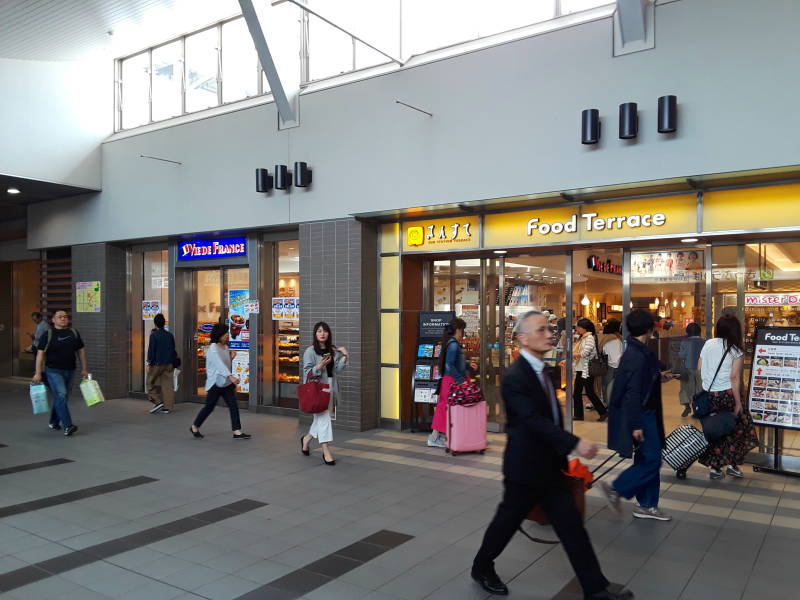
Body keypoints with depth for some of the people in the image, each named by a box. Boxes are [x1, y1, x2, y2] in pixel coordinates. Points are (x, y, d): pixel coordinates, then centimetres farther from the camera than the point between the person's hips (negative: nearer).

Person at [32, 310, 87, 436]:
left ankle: (54, 422, 30)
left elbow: (81, 351, 14)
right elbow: (40, 353, -5)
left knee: (62, 398, 12)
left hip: (70, 371, 5)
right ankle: (67, 426, -20)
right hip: (53, 371, -5)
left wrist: (84, 369, 11)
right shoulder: (47, 334, -3)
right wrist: (38, 373, -11)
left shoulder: (74, 333, 10)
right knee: (61, 395, -17)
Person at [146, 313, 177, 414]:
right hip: (168, 364, 5)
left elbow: (151, 350, -11)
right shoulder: (169, 335, 7)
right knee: (167, 385, 5)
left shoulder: (154, 335, -9)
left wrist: (150, 363, -6)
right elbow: (173, 350, 11)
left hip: (157, 363, -5)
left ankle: (157, 402, 1)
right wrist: (172, 363, 17)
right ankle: (168, 407, 5)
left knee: (150, 383, 11)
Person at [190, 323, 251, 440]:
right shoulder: (213, 348, -17)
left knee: (234, 406, -2)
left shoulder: (226, 347, 8)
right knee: (209, 407, 6)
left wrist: (231, 356, 1)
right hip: (215, 382, -7)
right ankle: (195, 427, 27)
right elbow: (219, 364, -32)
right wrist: (231, 376, -44)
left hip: (226, 383, 7)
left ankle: (237, 432, -2)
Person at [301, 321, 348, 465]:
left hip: (331, 387, 6)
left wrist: (344, 357, -6)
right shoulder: (310, 351, -5)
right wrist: (320, 366, -23)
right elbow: (307, 372, -8)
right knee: (323, 417, -7)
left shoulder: (333, 350, 10)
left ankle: (306, 439, 38)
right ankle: (326, 451, -1)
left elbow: (338, 369, 5)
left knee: (321, 418, 13)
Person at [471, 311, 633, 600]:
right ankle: (481, 568, 33)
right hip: (525, 468, -8)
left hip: (550, 466, 8)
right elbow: (534, 421, -30)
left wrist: (562, 454, 19)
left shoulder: (541, 370, 7)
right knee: (507, 521, 11)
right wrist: (575, 443, -36)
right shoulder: (514, 377, -22)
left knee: (572, 527, 8)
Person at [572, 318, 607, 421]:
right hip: (580, 370, 9)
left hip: (587, 370, -9)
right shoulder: (582, 338, 15)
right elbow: (576, 353, 17)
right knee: (576, 393, 9)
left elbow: (584, 353, -21)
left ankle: (603, 412, 9)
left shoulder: (590, 338, -12)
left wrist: (571, 354, -11)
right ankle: (579, 415, 16)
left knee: (590, 393, -3)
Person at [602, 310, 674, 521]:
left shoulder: (635, 351, 9)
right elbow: (633, 392, -24)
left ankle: (647, 505, 23)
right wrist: (636, 425, -23)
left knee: (646, 459, 15)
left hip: (645, 414, 10)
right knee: (652, 460, -4)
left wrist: (658, 376, 20)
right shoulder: (637, 356, -22)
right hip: (641, 415, -10)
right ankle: (616, 488, 5)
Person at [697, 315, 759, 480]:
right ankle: (732, 464, 12)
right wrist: (738, 403, -10)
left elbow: (699, 369, 6)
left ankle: (715, 467, 16)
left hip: (708, 394, 4)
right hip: (727, 394, -4)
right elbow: (735, 378, -13)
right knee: (740, 426, 15)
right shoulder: (736, 352, -7)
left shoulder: (708, 344, 3)